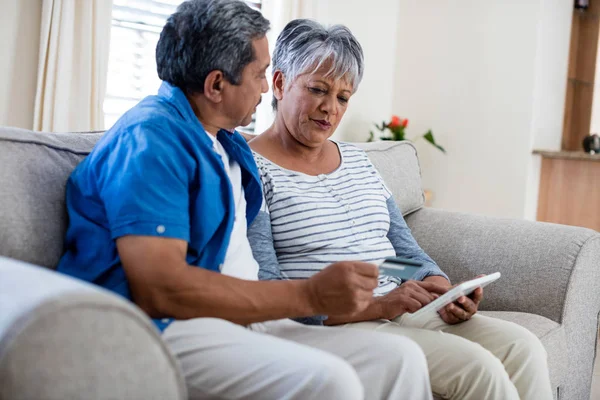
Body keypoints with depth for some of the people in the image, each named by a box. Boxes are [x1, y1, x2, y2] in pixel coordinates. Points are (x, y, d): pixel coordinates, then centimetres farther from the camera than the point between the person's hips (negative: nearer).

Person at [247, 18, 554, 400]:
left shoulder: (357, 160, 18)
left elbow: (407, 250, 18)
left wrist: (446, 295, -4)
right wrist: (377, 305, -22)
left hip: (403, 313, 7)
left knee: (523, 347, -13)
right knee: (477, 367, -24)